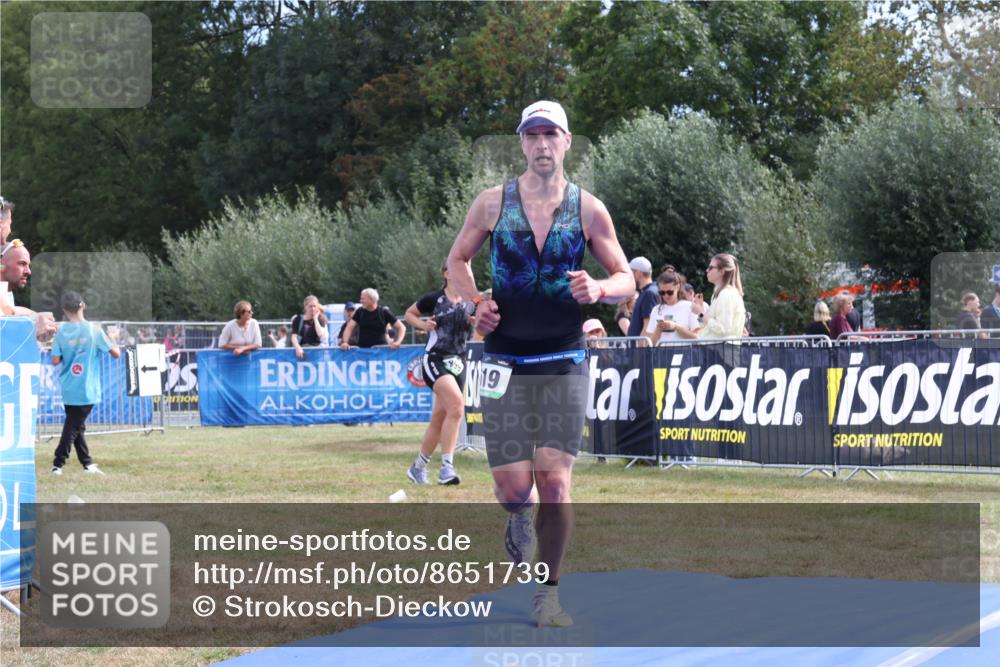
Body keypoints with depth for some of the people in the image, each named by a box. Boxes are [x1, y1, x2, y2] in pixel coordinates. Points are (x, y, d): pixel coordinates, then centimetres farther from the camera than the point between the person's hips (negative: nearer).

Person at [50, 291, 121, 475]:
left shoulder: (62, 331, -4)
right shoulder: (94, 330, -9)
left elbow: (55, 360, -4)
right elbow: (116, 353, -5)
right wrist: (110, 341, 15)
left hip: (68, 389, 3)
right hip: (86, 389, -3)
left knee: (75, 425, 17)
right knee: (73, 427, -1)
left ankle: (87, 463, 21)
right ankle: (58, 463, -7)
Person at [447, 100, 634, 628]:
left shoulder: (588, 209, 2)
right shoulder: (493, 202, 2)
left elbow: (626, 279, 6)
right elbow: (457, 259, 15)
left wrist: (598, 290, -16)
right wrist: (475, 303, -4)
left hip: (563, 361, 0)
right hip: (504, 360, 0)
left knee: (555, 484, -10)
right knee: (513, 489, -5)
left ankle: (548, 593, 5)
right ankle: (520, 519, 33)